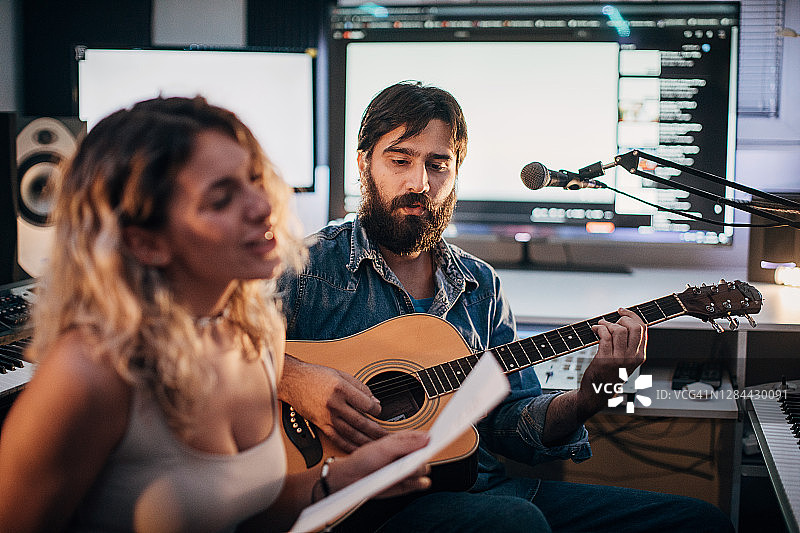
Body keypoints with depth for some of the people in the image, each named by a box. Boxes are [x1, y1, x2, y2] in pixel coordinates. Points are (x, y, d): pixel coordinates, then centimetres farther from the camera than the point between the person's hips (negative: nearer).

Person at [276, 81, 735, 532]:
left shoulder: (481, 284, 15)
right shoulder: (306, 265, -2)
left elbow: (510, 422, 12)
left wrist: (585, 399, -6)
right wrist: (293, 379, -27)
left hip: (484, 490, 5)